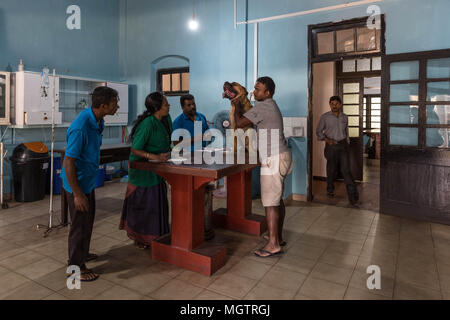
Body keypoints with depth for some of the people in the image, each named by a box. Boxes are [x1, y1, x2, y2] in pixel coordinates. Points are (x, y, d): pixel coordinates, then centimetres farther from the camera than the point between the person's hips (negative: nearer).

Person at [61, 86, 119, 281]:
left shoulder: (98, 121, -1)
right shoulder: (80, 128, -30)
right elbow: (69, 162, -27)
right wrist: (77, 194, -23)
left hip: (89, 180, 9)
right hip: (77, 184, -9)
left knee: (87, 221, 24)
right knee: (80, 225, 6)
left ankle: (81, 254, 45)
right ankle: (76, 267, 25)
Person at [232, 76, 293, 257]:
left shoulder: (262, 107, -13)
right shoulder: (272, 106, 18)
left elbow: (239, 123, -13)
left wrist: (236, 106, 2)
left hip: (273, 159, -10)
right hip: (281, 156, 10)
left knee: (270, 202, -8)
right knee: (277, 199, 15)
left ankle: (273, 244, -4)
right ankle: (278, 237, 25)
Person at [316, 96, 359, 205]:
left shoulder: (344, 117, 10)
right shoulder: (325, 117, 0)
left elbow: (346, 132, 19)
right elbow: (318, 131, 3)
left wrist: (347, 145, 17)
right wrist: (327, 139, -12)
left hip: (343, 145, 2)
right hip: (331, 146, -2)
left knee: (346, 169, -5)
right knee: (331, 169, 4)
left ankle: (353, 195, -7)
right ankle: (330, 190, 26)